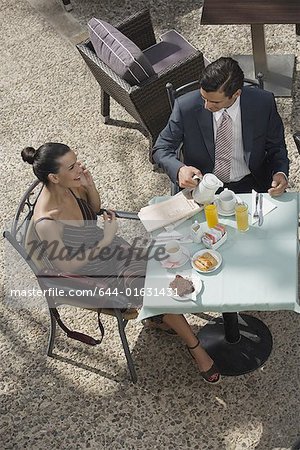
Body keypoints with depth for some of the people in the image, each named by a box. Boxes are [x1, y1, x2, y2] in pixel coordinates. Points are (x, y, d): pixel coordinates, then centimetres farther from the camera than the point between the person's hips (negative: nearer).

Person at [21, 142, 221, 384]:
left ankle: (157, 315, 23)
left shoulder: (70, 186, -14)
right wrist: (106, 240, -25)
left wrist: (91, 186, -15)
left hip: (107, 246, 7)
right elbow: (65, 265, -22)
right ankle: (196, 348, 11)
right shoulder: (47, 222, -34)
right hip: (92, 275, -6)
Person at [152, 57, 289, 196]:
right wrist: (180, 169, -24)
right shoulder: (185, 106, -13)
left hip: (251, 184, 1)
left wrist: (281, 173, -15)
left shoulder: (264, 103, -10)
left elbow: (276, 147, 6)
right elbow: (161, 149, -2)